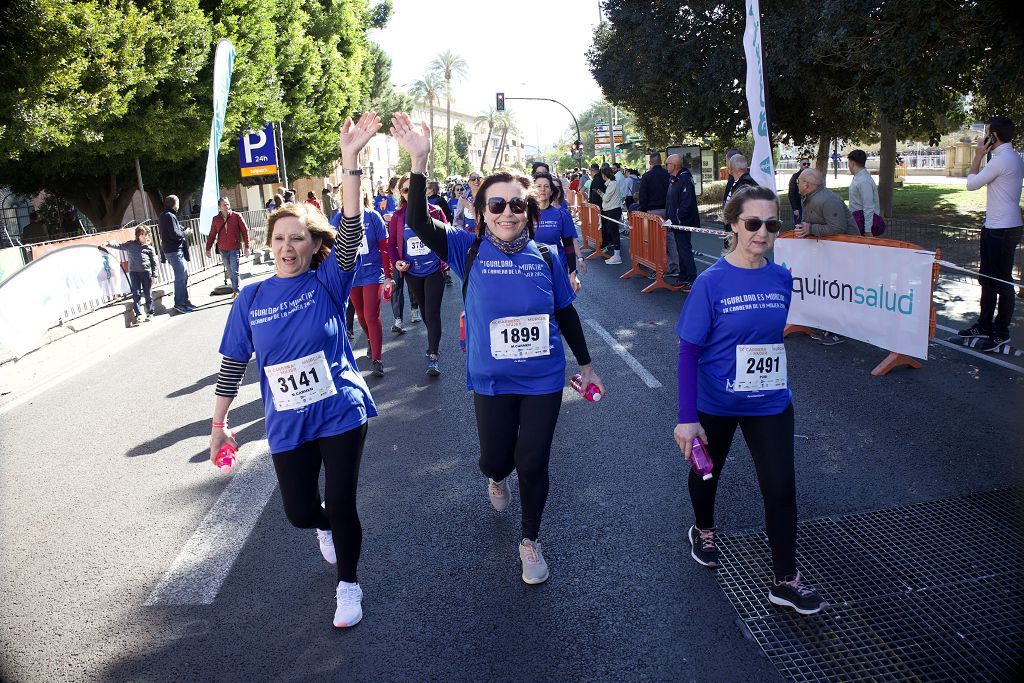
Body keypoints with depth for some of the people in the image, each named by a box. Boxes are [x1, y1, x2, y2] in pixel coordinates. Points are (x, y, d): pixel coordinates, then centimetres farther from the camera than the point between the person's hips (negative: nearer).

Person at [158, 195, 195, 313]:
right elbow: (174, 234, -21)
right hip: (175, 251, -10)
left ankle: (184, 301, 22)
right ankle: (179, 303, -3)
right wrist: (185, 233, -5)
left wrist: (182, 229, 4)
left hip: (170, 250, 10)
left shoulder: (163, 216, 16)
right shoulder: (170, 216, -15)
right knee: (181, 277, -7)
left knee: (183, 275, 16)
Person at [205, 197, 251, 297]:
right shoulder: (216, 219, 3)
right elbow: (212, 235, 9)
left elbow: (245, 230, -2)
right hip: (223, 250, 3)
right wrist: (208, 248, 8)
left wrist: (247, 246, -5)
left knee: (234, 271, -7)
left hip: (235, 249, -3)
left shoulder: (236, 216, -4)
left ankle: (236, 291, 0)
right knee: (230, 271, 9)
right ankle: (235, 289, 18)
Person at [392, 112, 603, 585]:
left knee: (533, 463, 7)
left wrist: (585, 364, 13)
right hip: (491, 382, 0)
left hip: (544, 380, 1)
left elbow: (565, 314, 6)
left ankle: (531, 541, 32)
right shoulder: (469, 250, -8)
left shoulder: (544, 256, -5)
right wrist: (419, 161, -35)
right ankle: (497, 478, 54)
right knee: (495, 459, 13)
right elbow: (419, 223, -22)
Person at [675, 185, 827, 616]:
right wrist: (687, 418, -19)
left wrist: (773, 381, 15)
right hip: (715, 402, -3)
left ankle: (785, 582, 17)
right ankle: (703, 530, 50)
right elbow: (689, 352, -17)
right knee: (707, 472, 20)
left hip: (770, 402, 3)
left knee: (781, 487, 1)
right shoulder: (712, 282, -18)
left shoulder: (782, 278, -5)